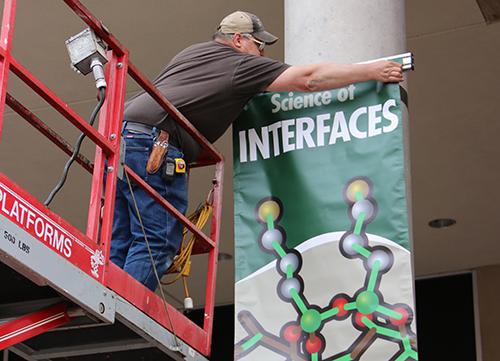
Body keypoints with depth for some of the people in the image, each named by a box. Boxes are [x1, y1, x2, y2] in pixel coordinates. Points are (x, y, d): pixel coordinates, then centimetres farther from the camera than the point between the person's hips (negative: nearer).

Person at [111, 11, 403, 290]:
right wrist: (372, 71, 6)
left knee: (121, 247, 8)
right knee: (157, 243, -10)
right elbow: (309, 78, 0)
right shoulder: (241, 64, 4)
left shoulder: (190, 53, 26)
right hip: (153, 142, -9)